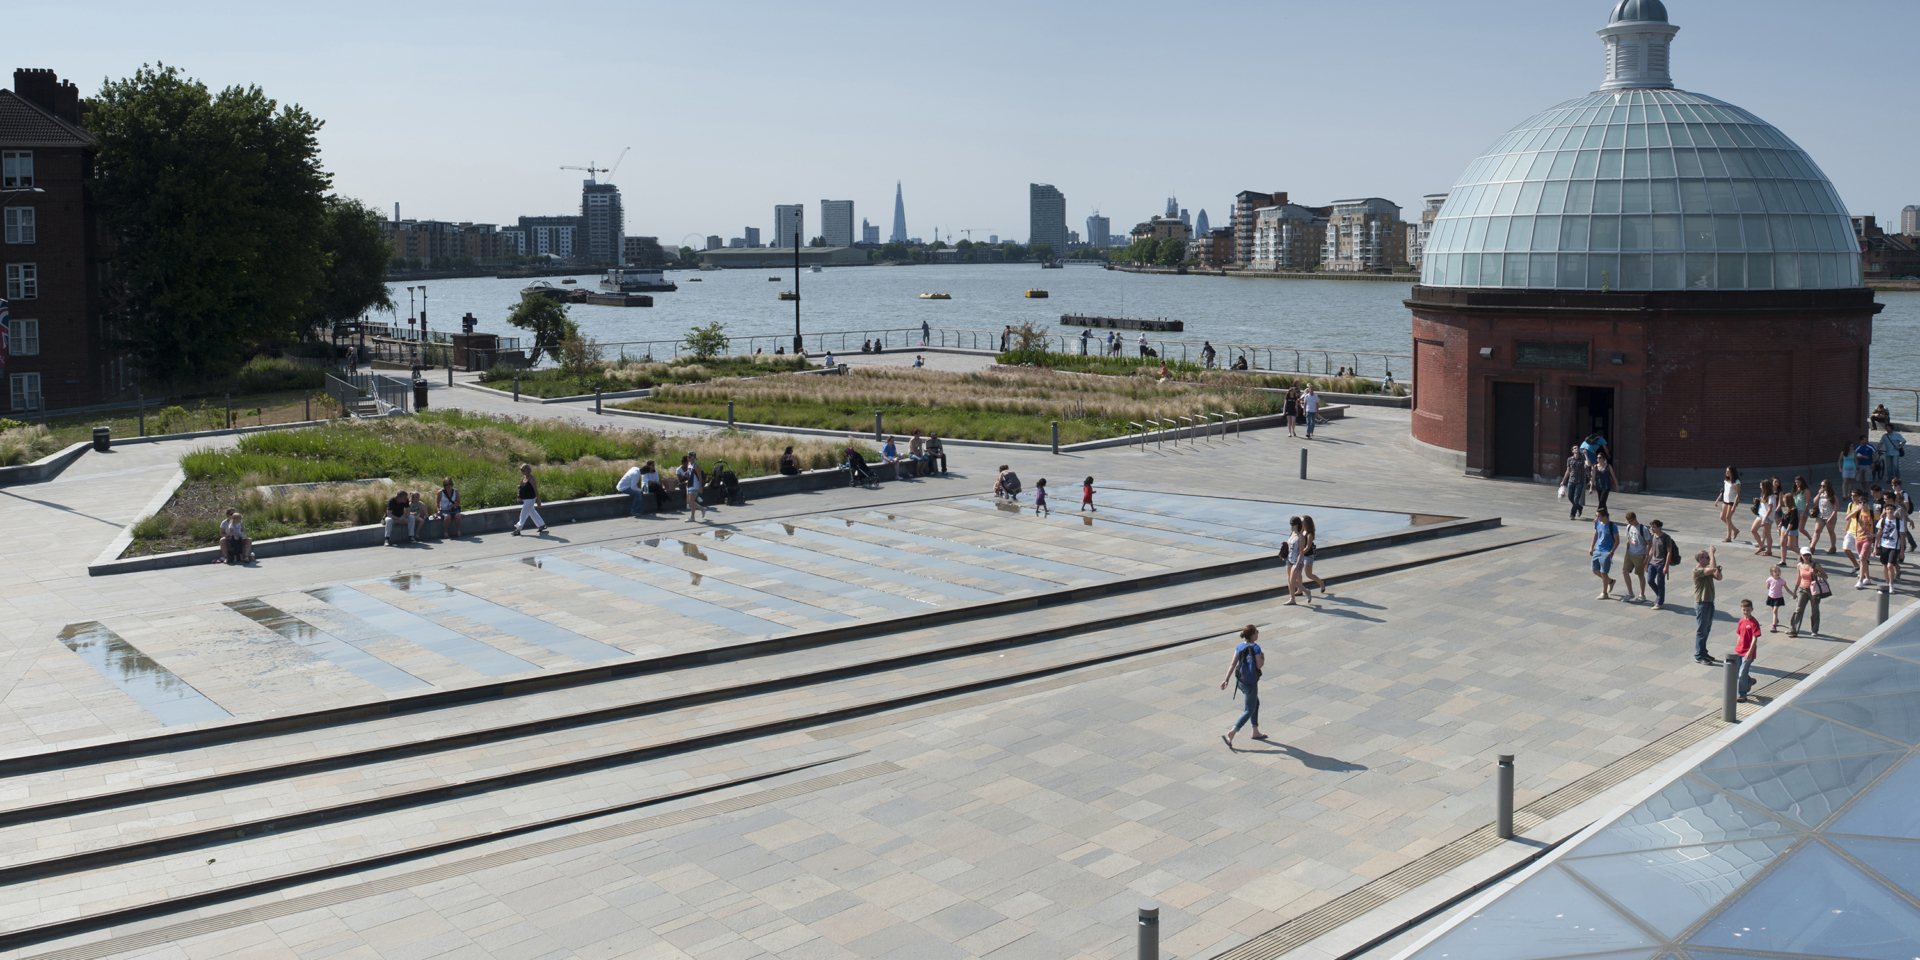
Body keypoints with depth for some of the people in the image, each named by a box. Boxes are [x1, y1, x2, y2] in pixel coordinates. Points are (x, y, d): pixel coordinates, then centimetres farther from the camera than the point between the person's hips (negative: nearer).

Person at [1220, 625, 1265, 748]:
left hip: (1240, 680, 8)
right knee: (1249, 710, 2)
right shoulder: (1255, 648, -18)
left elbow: (1233, 664, 2)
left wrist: (1226, 679, 3)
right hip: (1250, 683, -7)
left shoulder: (1240, 646, 2)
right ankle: (1231, 734, -9)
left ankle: (1256, 732, 33)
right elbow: (1259, 665, -16)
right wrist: (1263, 658, 4)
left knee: (1256, 703, 25)